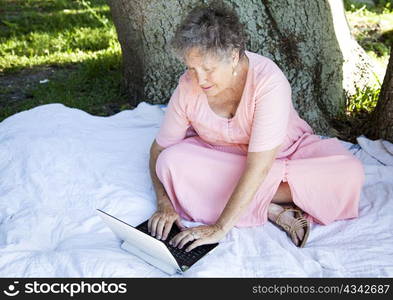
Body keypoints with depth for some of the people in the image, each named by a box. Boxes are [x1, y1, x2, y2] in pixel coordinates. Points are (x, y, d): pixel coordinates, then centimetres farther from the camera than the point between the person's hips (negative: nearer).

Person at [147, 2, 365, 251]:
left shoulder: (269, 81, -32)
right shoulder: (188, 87, -20)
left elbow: (258, 168, -35)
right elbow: (159, 150, -10)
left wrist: (220, 228, -37)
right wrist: (164, 205, -26)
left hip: (284, 154, -2)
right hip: (221, 159, 3)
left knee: (349, 173, -27)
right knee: (172, 162, -29)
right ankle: (271, 209, -21)